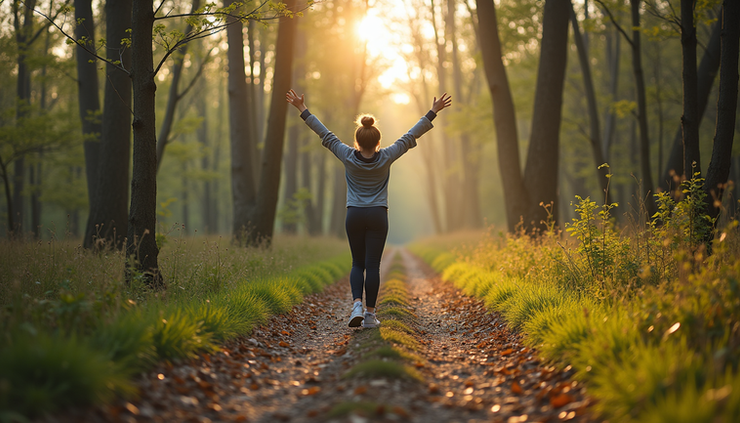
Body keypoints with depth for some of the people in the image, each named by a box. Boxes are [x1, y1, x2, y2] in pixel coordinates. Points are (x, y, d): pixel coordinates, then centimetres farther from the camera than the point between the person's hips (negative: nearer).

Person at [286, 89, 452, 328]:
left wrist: (304, 111, 8)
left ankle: (357, 305, -10)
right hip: (378, 216, -1)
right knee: (372, 265, 0)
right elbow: (410, 137, -2)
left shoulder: (348, 157, -6)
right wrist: (432, 113, 5)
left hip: (354, 216, 1)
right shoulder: (386, 158, -7)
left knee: (358, 264, 11)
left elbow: (325, 134, 0)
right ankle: (370, 314, 1)